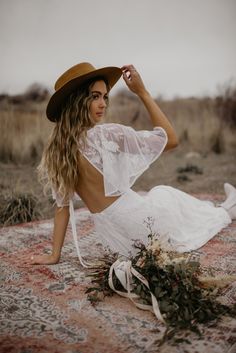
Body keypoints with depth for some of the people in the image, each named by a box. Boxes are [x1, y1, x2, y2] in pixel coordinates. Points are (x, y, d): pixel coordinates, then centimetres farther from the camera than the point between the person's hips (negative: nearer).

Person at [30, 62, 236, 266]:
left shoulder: (56, 151, -2)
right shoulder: (105, 135, -24)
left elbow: (62, 205, 0)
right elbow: (171, 139, -17)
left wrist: (55, 255, 8)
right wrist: (142, 92, -14)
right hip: (142, 225, -6)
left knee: (160, 193, 30)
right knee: (168, 195, 25)